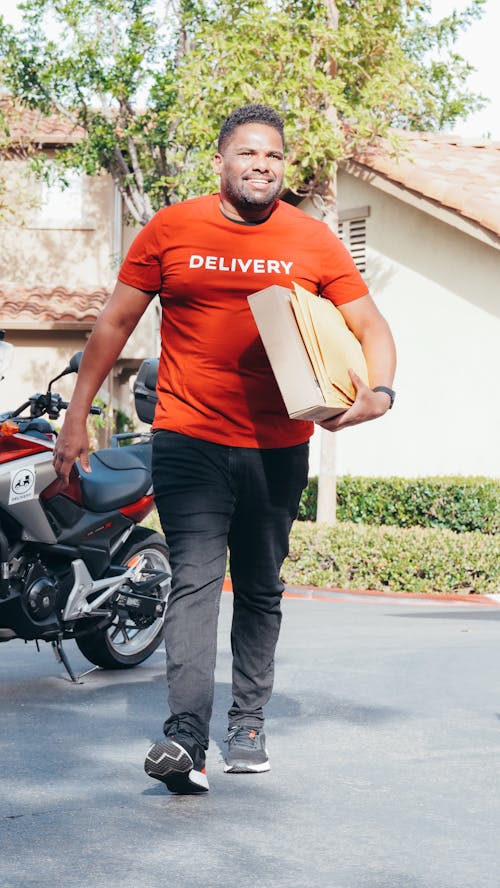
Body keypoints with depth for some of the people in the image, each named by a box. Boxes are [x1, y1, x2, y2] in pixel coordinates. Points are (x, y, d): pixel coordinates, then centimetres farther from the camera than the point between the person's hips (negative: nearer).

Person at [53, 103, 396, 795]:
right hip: (189, 441, -2)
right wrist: (76, 418, 3)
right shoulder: (170, 231, 1)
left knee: (261, 591, 13)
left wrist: (378, 392, -16)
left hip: (279, 448, 3)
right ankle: (185, 738, -25)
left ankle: (248, 724, 26)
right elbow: (115, 324, 6)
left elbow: (371, 325, 5)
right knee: (195, 579, -16)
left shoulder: (314, 242, 3)